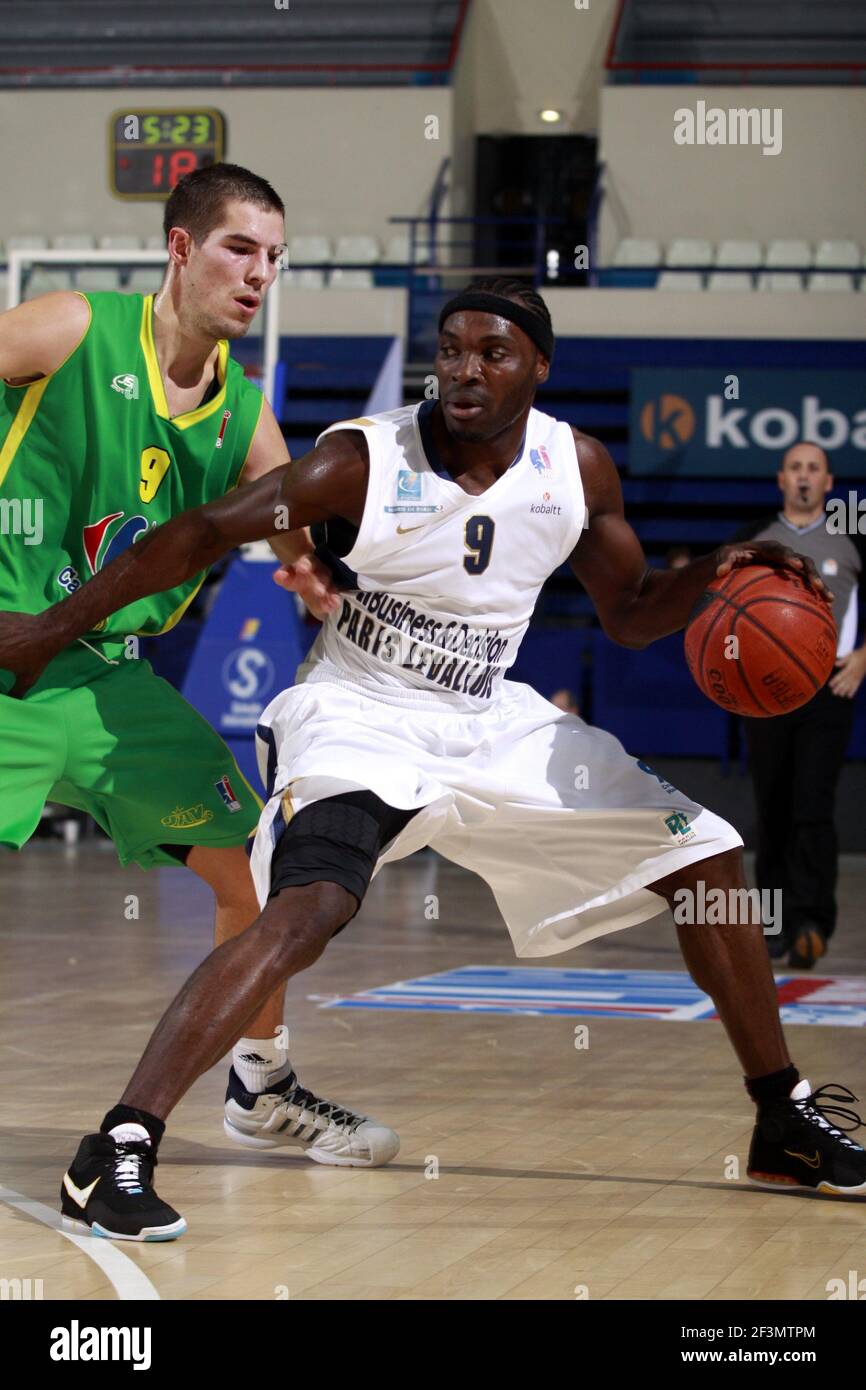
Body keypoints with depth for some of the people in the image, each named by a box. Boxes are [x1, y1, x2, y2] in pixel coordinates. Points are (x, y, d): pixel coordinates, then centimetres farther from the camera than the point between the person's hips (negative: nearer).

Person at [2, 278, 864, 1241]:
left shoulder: (578, 468, -3)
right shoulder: (365, 462, -18)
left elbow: (628, 615, 10)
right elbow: (204, 535, -19)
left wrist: (712, 575, -11)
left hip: (491, 723, 6)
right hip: (360, 717, -6)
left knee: (706, 854, 6)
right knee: (309, 909, -33)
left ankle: (785, 1124, 21)